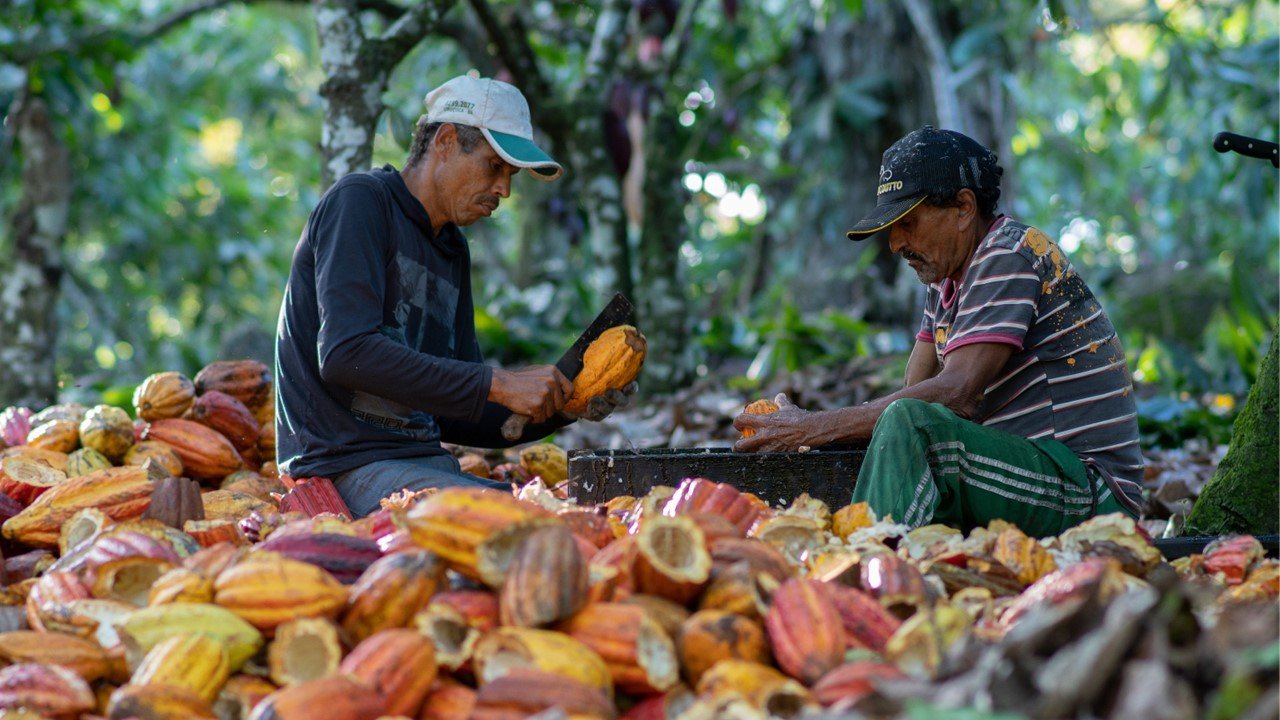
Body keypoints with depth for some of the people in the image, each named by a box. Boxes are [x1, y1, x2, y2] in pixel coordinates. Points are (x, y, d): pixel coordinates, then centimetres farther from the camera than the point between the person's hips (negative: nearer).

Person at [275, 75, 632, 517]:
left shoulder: (453, 248, 20)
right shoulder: (360, 202, -4)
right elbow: (345, 353, -19)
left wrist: (562, 406, 2)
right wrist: (497, 385, -19)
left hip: (428, 463, 8)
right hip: (348, 465, -8)